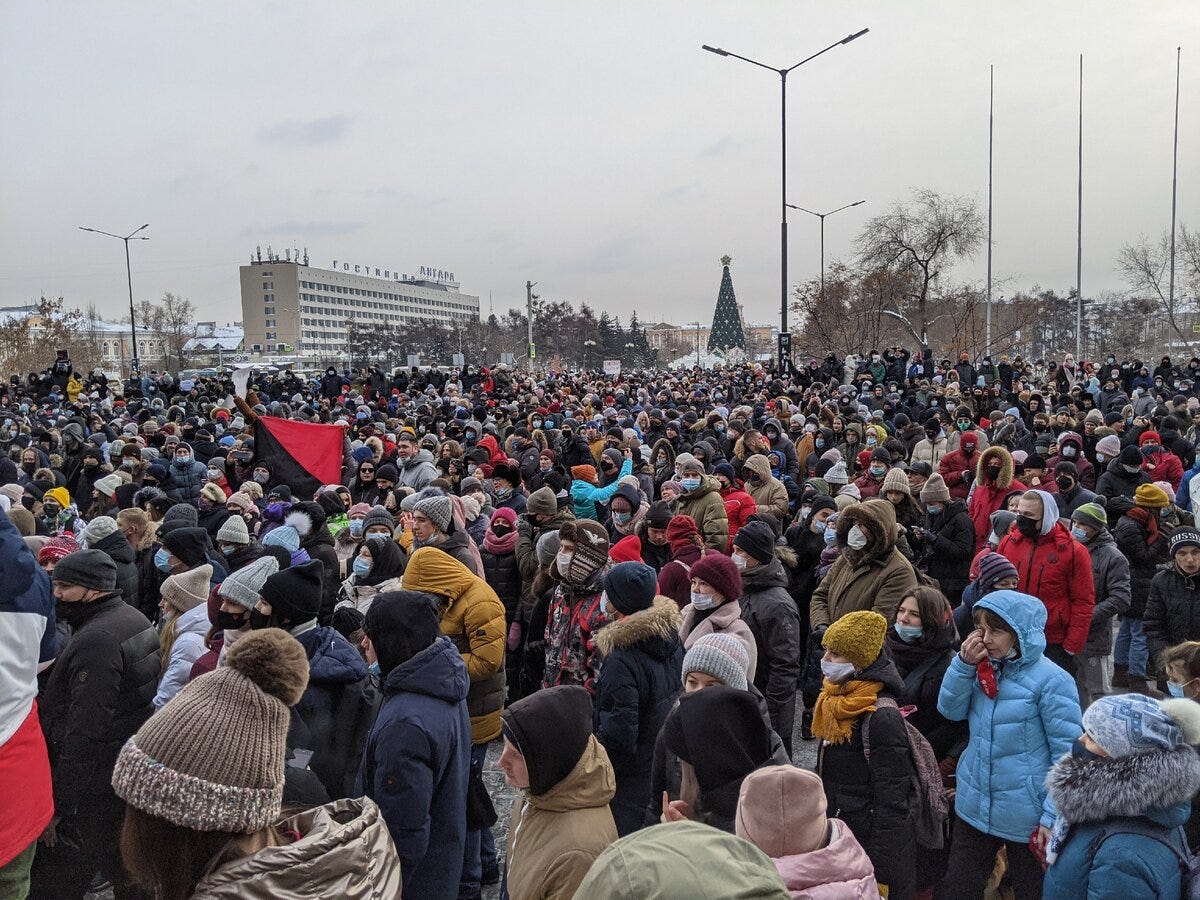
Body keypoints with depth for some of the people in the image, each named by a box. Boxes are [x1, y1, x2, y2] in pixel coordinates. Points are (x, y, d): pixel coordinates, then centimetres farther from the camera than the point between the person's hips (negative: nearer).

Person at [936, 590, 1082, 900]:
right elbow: (951, 710, 0)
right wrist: (963, 664, -14)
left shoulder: (1051, 680, -19)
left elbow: (1068, 756, -17)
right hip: (974, 805, 5)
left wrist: (1054, 817, -16)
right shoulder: (983, 667, -1)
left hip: (1025, 815, -5)